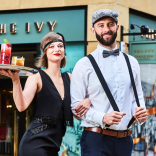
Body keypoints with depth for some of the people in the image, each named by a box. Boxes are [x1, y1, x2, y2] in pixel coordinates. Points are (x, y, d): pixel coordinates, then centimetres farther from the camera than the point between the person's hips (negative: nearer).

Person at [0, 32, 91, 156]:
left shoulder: (69, 78, 11)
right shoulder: (37, 78, -4)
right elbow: (22, 106, -18)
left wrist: (88, 100, -6)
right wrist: (15, 80, -30)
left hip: (57, 144, 5)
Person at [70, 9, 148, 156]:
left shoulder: (131, 62, 12)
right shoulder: (84, 65, -2)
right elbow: (76, 105, -6)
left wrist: (141, 112, -4)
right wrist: (103, 118, -20)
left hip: (125, 139, 4)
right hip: (96, 138, -4)